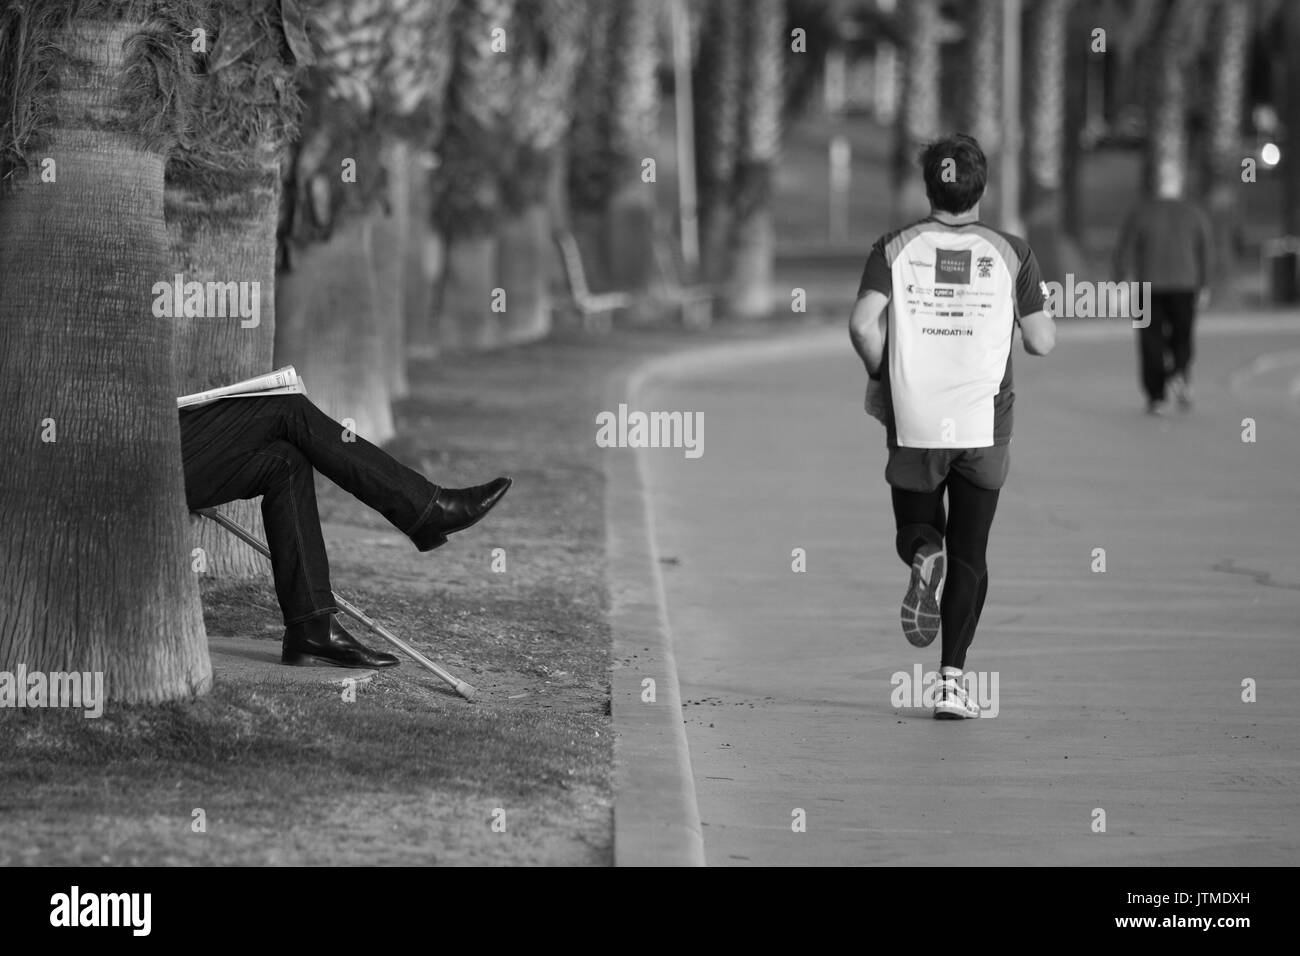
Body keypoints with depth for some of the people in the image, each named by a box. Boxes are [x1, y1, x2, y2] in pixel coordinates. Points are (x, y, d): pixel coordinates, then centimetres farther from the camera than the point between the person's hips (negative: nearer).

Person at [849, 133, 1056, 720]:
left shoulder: (895, 249, -1)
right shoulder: (1010, 254, -1)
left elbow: (863, 325, -13)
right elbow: (1042, 342, 0)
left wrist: (881, 374, 5)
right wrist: (1042, 307, 22)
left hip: (913, 424, 0)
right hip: (984, 425, 0)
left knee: (915, 529, 20)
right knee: (970, 555, 8)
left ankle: (923, 556, -18)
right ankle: (951, 680, -2)